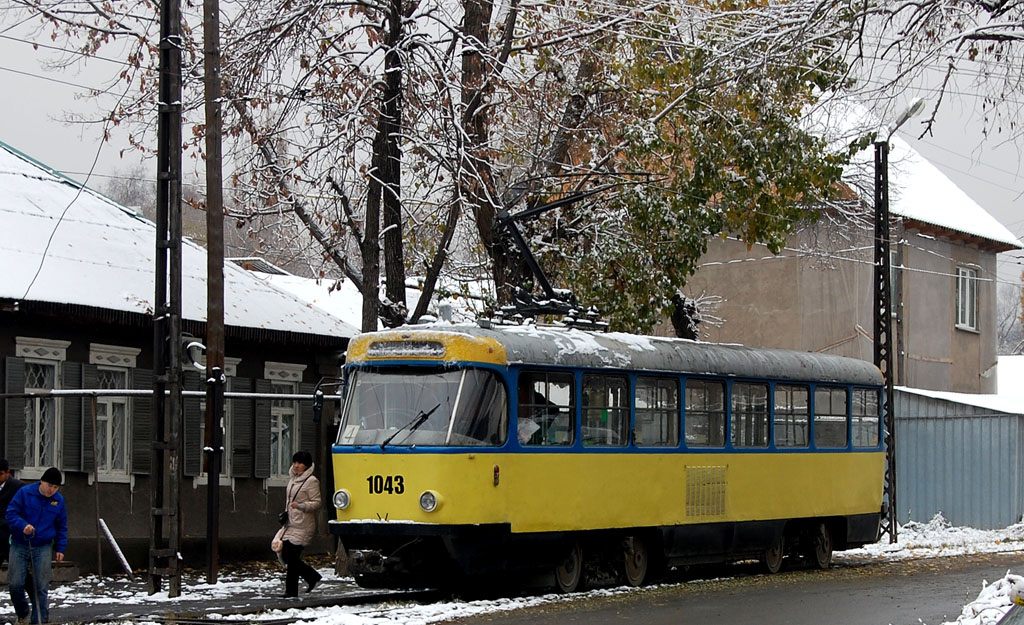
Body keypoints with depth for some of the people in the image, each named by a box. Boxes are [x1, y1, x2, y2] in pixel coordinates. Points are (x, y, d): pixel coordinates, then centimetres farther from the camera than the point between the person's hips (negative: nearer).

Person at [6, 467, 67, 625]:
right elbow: (11, 513, -7)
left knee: (41, 587, -4)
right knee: (15, 584, -5)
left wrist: (60, 548, 8)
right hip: (20, 545, -1)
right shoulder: (24, 493, -5)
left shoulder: (59, 500, 4)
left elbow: (61, 527, 13)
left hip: (43, 548, 1)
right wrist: (23, 525, -25)